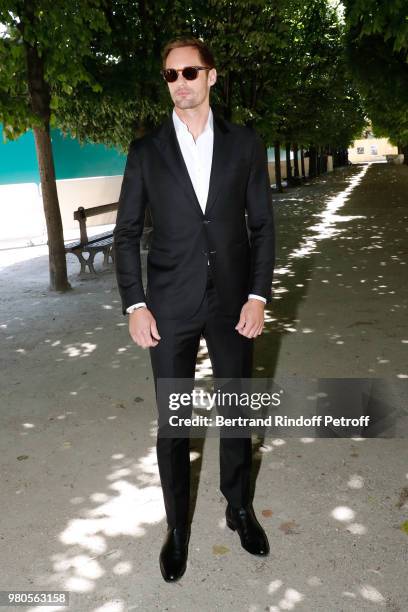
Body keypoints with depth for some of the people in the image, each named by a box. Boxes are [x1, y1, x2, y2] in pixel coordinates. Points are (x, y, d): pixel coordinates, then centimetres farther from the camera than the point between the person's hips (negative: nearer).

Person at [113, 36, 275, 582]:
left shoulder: (245, 144, 3)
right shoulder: (146, 151, 2)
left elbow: (262, 225, 3)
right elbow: (126, 233, 2)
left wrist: (258, 296, -6)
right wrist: (135, 304, -6)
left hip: (233, 303, 1)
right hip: (170, 308, 0)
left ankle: (239, 508, 38)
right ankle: (178, 527, 29)